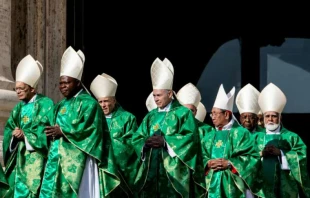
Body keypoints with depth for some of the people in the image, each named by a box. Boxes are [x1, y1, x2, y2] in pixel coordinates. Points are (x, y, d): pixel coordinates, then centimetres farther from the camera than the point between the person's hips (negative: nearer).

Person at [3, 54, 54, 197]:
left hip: (37, 157, -6)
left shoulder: (46, 104, -3)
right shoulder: (18, 108, 16)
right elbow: (8, 130, 10)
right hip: (19, 157, 6)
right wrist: (14, 135, -12)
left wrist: (25, 134, -17)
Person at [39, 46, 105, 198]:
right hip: (57, 159, 7)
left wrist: (62, 131, -15)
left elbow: (89, 129, -15)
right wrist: (51, 132, -2)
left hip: (76, 160, -7)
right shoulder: (60, 106, 21)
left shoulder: (88, 103, -3)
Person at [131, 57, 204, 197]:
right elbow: (136, 138, 13)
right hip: (150, 170, 5)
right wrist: (146, 142, -11)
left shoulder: (183, 113, 3)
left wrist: (165, 142, -15)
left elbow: (190, 138, -8)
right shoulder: (151, 116, 19)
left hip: (172, 171, -5)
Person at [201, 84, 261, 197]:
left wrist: (229, 163, -14)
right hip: (213, 183, 4)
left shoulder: (240, 133, 2)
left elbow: (253, 158, -6)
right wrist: (208, 163, -10)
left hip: (232, 185, -4)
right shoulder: (209, 136, 17)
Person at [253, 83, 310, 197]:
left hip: (285, 189, -1)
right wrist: (261, 154, -10)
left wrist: (280, 153, -11)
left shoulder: (291, 137, 11)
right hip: (261, 188, 1)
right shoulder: (256, 137, 17)